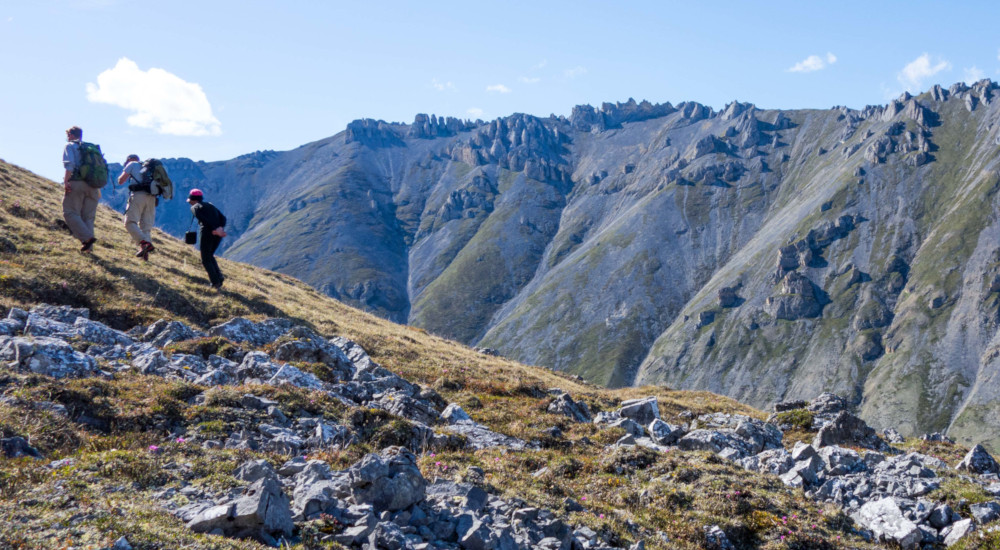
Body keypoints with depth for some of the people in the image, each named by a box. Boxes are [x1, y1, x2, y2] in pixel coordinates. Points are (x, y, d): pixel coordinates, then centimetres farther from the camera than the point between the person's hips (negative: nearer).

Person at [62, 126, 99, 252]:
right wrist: (98, 189, 21)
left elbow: (70, 164, -10)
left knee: (70, 213, -3)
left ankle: (87, 238, -20)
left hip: (77, 183, -6)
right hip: (92, 185, 6)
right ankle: (89, 247, -2)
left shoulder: (70, 146, 7)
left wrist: (66, 181, -13)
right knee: (88, 216, 8)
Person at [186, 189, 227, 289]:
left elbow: (204, 219, -12)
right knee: (210, 256, 25)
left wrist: (216, 228, -19)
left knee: (206, 260, 7)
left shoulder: (195, 207, 6)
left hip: (207, 232, -6)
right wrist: (220, 228, -2)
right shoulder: (210, 205, 26)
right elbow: (223, 218, 13)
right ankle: (219, 276, 7)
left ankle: (216, 282, -4)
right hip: (218, 233, 6)